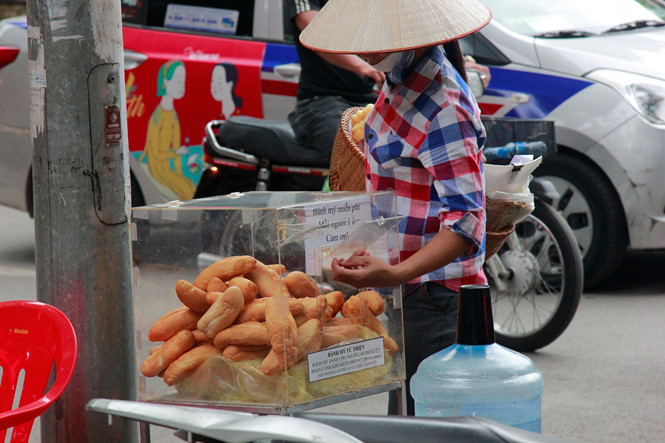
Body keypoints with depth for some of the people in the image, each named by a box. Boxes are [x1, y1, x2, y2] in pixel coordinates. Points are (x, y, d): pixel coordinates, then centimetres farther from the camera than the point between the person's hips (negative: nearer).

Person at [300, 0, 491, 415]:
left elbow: (465, 219, -27)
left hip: (432, 299, -9)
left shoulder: (444, 107, -20)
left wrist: (395, 274, -38)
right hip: (406, 292, 10)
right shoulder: (401, 82, 10)